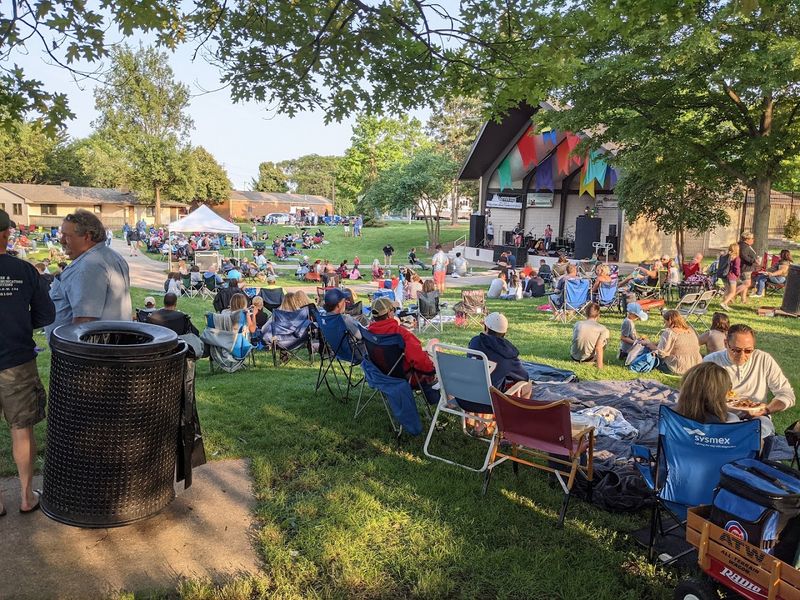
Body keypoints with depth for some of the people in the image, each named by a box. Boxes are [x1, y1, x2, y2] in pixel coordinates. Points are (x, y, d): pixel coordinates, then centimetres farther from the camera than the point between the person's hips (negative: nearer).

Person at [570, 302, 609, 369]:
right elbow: (598, 348, -18)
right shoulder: (602, 328, -12)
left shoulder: (577, 324, -2)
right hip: (588, 359, -4)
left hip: (574, 356, 4)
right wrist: (600, 365, -18)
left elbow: (575, 339, 9)